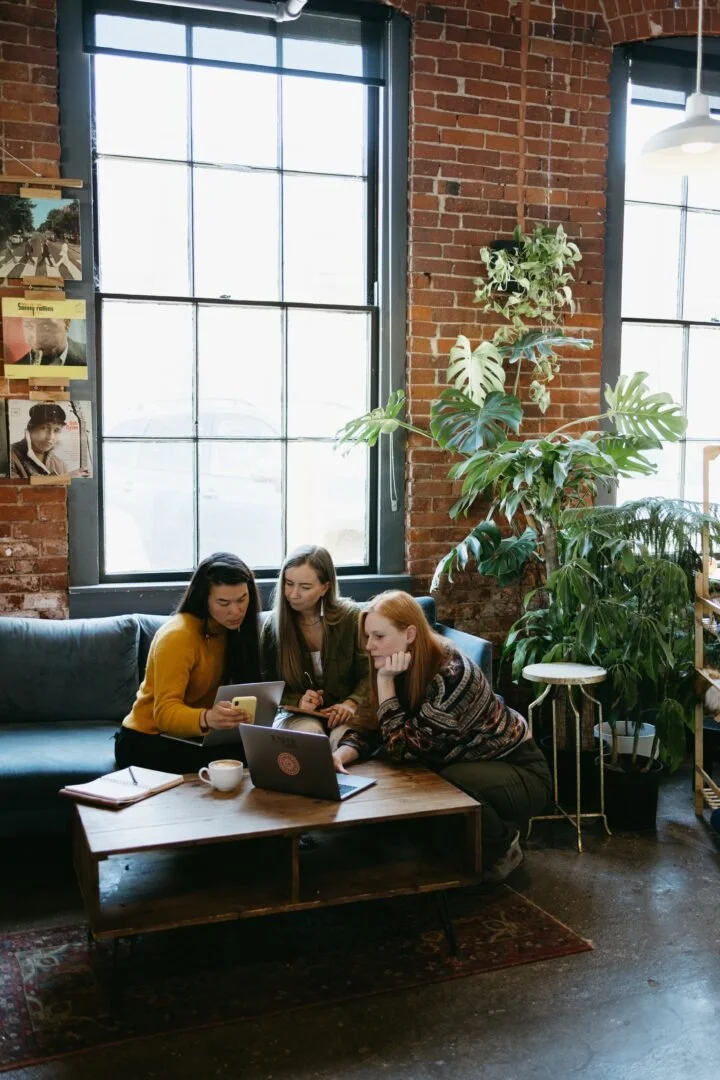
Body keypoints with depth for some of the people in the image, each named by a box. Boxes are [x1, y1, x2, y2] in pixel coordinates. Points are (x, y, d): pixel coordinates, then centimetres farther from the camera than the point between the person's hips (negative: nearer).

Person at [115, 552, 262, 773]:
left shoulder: (232, 629, 0)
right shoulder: (178, 635, -22)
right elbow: (165, 712, -28)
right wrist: (207, 719, -48)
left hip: (192, 738, 6)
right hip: (146, 742, -6)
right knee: (231, 762, -31)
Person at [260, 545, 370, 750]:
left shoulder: (350, 617, -6)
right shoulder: (273, 626, -3)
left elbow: (370, 674, -2)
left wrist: (351, 704, -22)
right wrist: (298, 701, -17)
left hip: (345, 713, 0)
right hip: (297, 714, 0)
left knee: (344, 739, -34)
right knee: (308, 732, -35)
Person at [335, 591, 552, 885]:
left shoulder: (450, 674, -30)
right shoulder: (403, 670, -7)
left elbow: (404, 746, -28)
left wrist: (386, 682, -29)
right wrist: (342, 754, -24)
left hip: (519, 770, -7)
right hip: (472, 763, 7)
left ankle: (502, 845, -3)